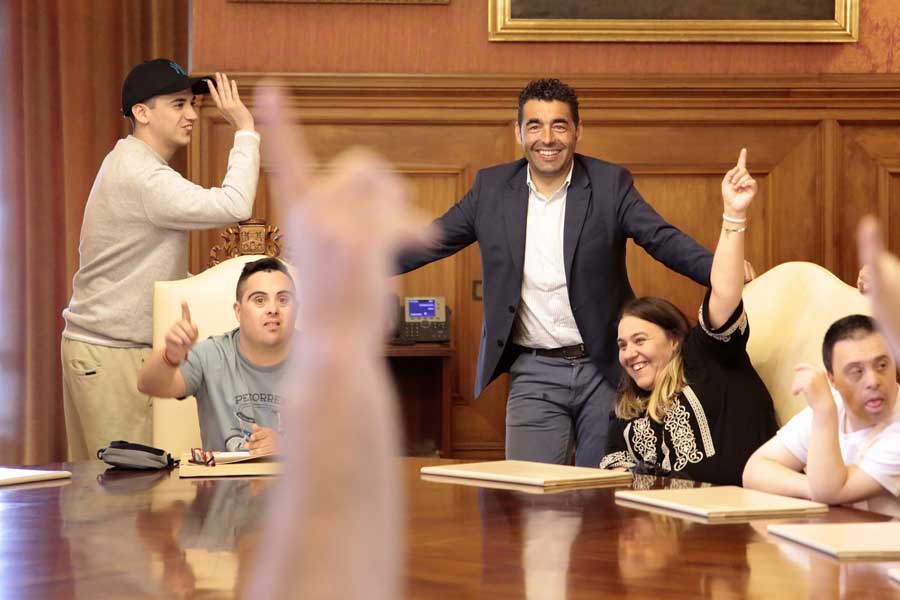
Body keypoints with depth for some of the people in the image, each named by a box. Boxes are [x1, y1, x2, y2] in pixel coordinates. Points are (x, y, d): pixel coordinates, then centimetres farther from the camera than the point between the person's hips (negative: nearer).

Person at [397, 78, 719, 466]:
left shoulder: (611, 184, -3)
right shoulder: (491, 187, 3)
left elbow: (664, 240, -12)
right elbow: (431, 241, 7)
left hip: (605, 368, -1)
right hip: (534, 375, 1)